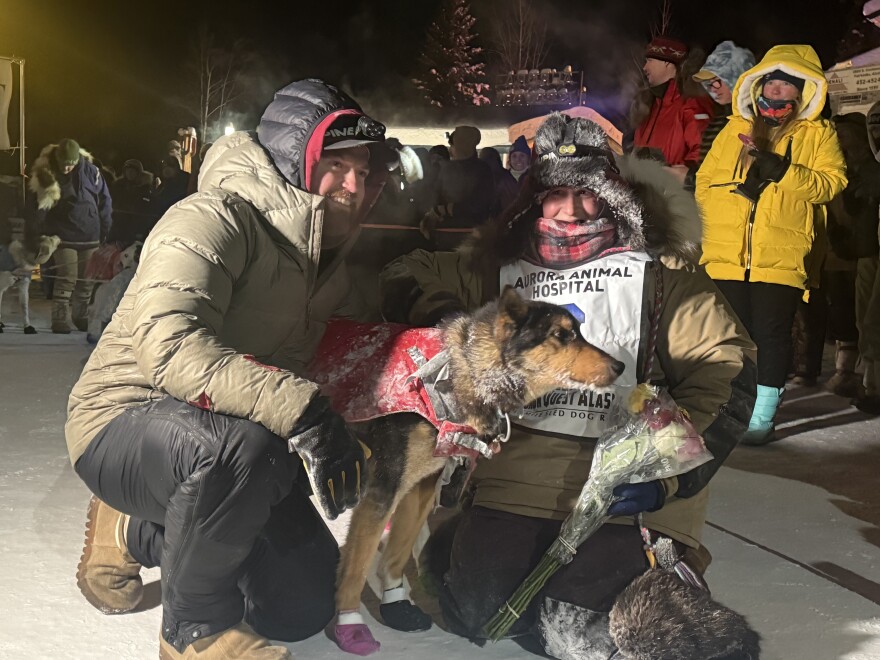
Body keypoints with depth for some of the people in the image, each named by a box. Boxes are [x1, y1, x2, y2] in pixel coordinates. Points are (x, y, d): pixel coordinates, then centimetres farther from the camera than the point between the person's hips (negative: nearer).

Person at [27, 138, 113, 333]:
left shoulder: (89, 171, -4)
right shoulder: (46, 172, -7)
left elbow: (104, 200, 5)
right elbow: (35, 206, -1)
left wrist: (104, 228, 5)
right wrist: (42, 230, -9)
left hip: (90, 236, 2)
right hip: (64, 236, -2)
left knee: (87, 280, 8)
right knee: (67, 279, -10)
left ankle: (80, 317, 21)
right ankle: (60, 319, -4)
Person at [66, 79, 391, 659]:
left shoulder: (326, 262, 6)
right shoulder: (215, 221, -23)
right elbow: (170, 346, -38)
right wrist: (300, 409, -47)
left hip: (225, 450, 8)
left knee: (307, 607, 6)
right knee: (240, 446, -41)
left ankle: (138, 533, 24)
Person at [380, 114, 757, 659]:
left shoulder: (662, 272, 7)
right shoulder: (500, 269, 16)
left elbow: (724, 371, -1)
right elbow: (408, 277, 22)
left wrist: (666, 474, -13)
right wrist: (447, 321, -2)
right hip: (515, 484, 3)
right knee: (478, 610, -11)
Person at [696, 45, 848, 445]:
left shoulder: (819, 134, 8)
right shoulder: (735, 130, 17)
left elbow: (831, 182, -7)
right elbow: (705, 180, 16)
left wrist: (780, 169, -17)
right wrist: (739, 185, -3)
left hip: (782, 255, -3)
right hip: (728, 252, 3)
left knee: (772, 332, -3)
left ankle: (763, 415, 4)